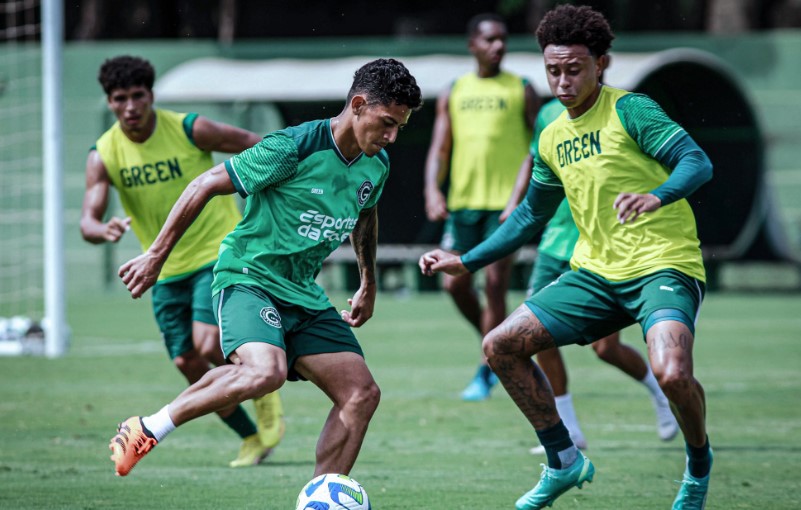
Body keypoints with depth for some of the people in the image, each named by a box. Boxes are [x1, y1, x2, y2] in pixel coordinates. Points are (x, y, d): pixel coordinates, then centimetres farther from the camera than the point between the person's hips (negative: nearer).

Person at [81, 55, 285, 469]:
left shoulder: (191, 130, -16)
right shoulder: (103, 154, -8)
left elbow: (254, 145, -3)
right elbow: (88, 220, -18)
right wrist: (103, 230, -41)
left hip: (218, 252, -4)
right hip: (167, 269, 4)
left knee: (209, 347, -21)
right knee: (190, 367, 4)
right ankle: (251, 437, 24)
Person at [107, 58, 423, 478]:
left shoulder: (376, 164, 4)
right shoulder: (293, 148, -20)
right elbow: (205, 185, -13)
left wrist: (368, 285, 35)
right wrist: (156, 255, -11)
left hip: (303, 294, 8)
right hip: (247, 280, -8)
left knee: (362, 393, -5)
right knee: (266, 371, -35)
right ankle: (148, 428, -17)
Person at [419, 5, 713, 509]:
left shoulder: (629, 110, -8)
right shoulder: (552, 139, 13)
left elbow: (697, 162, -18)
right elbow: (532, 214, 26)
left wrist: (656, 196, -38)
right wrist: (465, 262, 21)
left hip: (664, 265, -7)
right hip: (597, 273, 7)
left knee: (672, 373, -32)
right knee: (502, 345, -1)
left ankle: (699, 462, 1)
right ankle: (565, 462, 13)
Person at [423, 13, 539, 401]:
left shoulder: (521, 91, 4)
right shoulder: (453, 94, 12)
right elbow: (439, 149, 10)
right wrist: (433, 191, -7)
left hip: (506, 203, -4)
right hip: (463, 200, 4)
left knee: (494, 283, -8)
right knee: (454, 282, 1)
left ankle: (486, 374, 0)